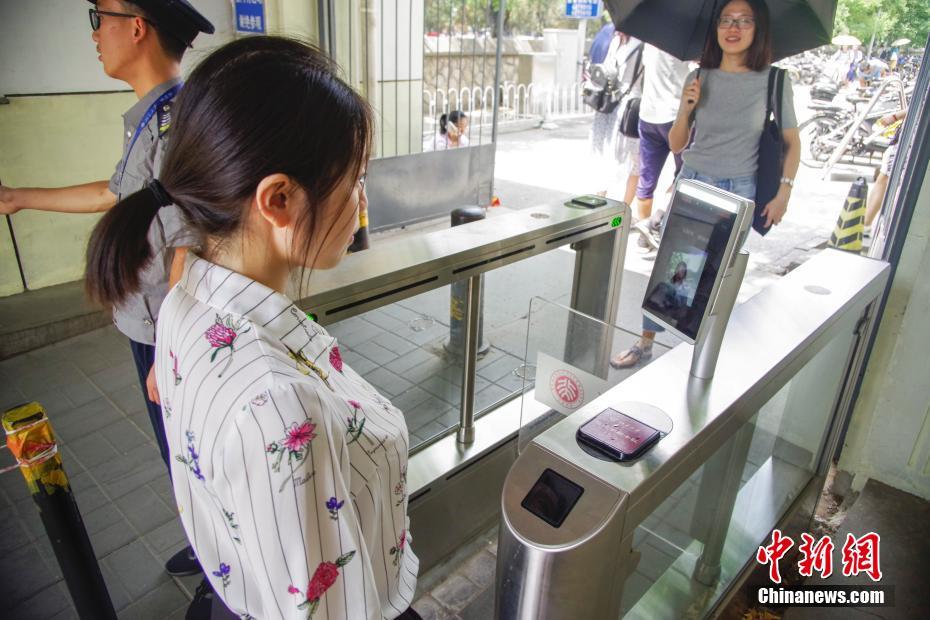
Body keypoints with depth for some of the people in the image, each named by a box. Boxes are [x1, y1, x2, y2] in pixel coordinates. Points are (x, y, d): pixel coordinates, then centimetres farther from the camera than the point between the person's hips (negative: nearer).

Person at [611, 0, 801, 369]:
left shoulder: (774, 81, -3)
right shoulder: (699, 79, 1)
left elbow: (792, 142, 4)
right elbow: (676, 145, 5)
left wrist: (783, 193, -3)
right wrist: (686, 109, -12)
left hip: (738, 193, -2)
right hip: (691, 184, 2)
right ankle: (645, 343, 16)